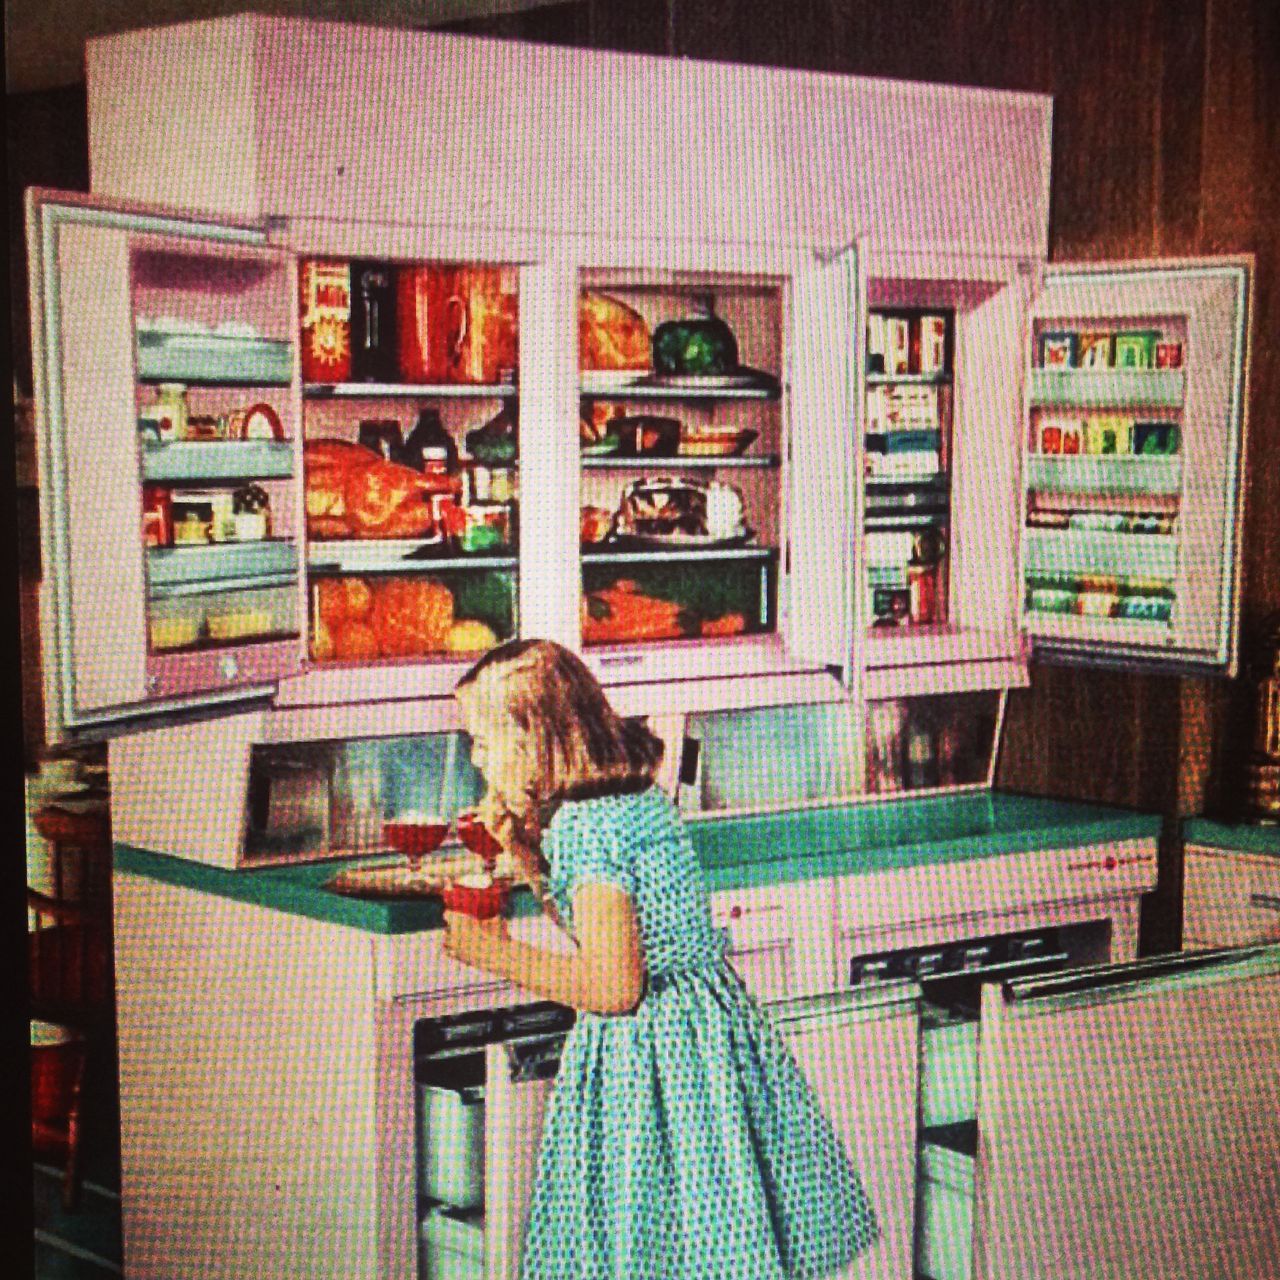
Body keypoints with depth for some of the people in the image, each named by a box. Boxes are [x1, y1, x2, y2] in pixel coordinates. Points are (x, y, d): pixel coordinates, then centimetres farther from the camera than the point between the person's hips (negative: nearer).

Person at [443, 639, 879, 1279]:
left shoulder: (581, 826, -20)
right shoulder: (639, 798, 8)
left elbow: (612, 985, -23)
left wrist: (498, 953, -14)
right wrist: (525, 855, 12)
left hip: (643, 1054, -9)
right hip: (708, 1023, 9)